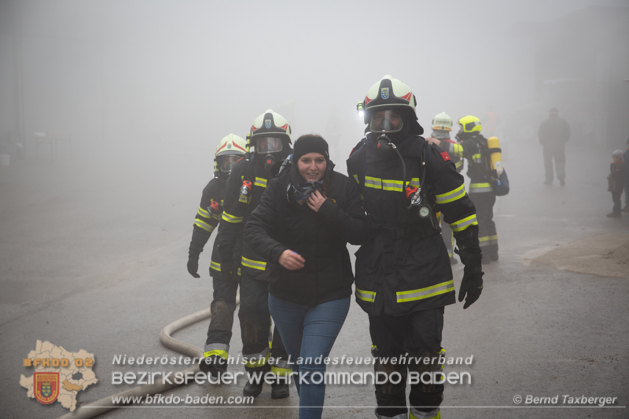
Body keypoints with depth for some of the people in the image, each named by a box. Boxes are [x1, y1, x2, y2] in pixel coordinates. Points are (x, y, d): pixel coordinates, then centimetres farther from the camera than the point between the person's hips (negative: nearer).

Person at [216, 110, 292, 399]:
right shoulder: (243, 171, -1)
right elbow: (230, 218, 4)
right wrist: (226, 256, 3)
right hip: (252, 263, 1)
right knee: (252, 318, 0)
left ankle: (280, 373, 23)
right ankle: (255, 371, 20)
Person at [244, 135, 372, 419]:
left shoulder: (342, 187, -9)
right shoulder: (279, 188, -9)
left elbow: (360, 235, -13)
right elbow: (254, 229, -16)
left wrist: (328, 210, -25)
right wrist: (278, 252, -34)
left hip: (330, 296, -2)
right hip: (286, 294, 3)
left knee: (312, 368, -15)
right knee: (297, 360, 23)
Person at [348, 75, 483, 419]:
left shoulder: (430, 157, -9)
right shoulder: (359, 158, 4)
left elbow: (462, 215, -4)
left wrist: (473, 268, -4)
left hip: (424, 274, -3)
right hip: (378, 279, 4)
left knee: (425, 357, -1)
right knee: (386, 356, 12)